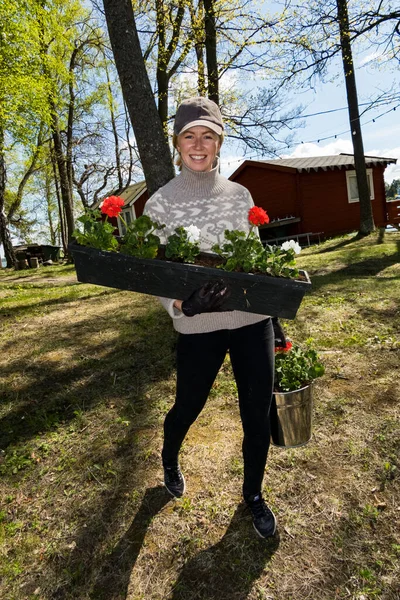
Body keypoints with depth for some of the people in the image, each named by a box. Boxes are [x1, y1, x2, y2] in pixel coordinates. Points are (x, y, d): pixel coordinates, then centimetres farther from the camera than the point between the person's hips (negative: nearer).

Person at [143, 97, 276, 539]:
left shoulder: (240, 195, 7)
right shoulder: (160, 203, -3)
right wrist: (181, 305, -26)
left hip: (252, 319, 3)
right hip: (198, 326, -2)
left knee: (257, 414, 9)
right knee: (187, 407, 16)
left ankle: (253, 494, 39)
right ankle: (169, 461, 53)